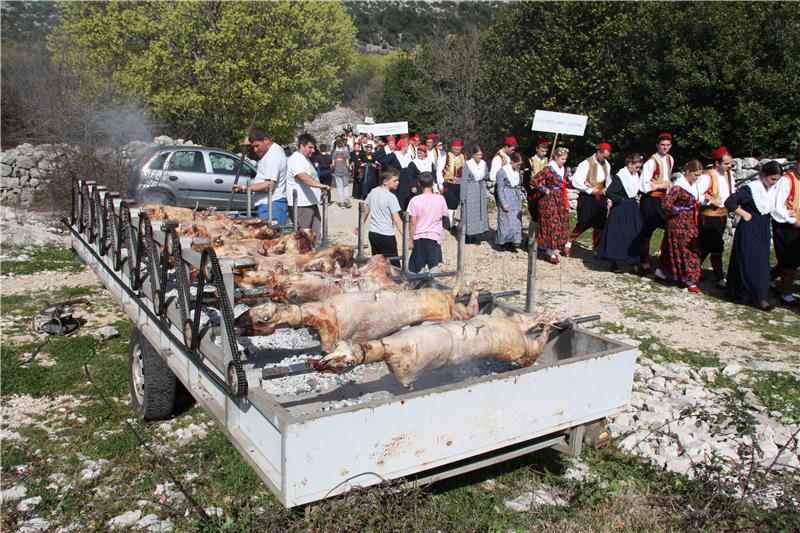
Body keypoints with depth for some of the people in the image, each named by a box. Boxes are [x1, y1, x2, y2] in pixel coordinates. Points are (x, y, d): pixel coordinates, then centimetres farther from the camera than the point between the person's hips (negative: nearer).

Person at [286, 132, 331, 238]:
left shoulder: (306, 159, 19)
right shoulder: (295, 159, -16)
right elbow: (303, 177, -33)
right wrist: (320, 185, -45)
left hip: (311, 203, 10)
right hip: (301, 205, -10)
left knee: (315, 235, 11)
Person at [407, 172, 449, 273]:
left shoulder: (415, 200, -8)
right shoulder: (440, 199, -5)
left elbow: (413, 222, -7)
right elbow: (444, 215, 10)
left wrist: (411, 240, 2)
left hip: (419, 236, 0)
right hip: (434, 236, 0)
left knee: (418, 268, 10)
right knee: (434, 266, 1)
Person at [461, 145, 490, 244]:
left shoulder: (483, 164, 4)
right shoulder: (468, 164, -10)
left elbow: (486, 176, 18)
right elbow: (464, 180, -9)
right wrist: (463, 196, -10)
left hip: (481, 190, 6)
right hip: (470, 190, -6)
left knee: (480, 212, 8)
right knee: (470, 213, -4)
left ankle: (477, 236, 17)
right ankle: (469, 237, 2)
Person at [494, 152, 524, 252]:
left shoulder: (517, 171, 8)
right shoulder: (502, 172, -13)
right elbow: (500, 189, -13)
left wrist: (520, 198, 14)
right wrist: (503, 203, -16)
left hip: (516, 198, 7)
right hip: (506, 198, -7)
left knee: (516, 220, 6)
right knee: (506, 220, -5)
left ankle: (513, 242, 13)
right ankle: (504, 242, 7)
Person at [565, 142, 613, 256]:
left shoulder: (607, 165, 8)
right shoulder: (586, 164, -12)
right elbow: (576, 182, -16)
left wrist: (606, 191, 12)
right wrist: (590, 190, -15)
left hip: (600, 198, 6)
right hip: (586, 198, -6)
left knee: (600, 225, 7)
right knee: (583, 224, -8)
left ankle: (596, 248, 21)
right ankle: (568, 242, 13)